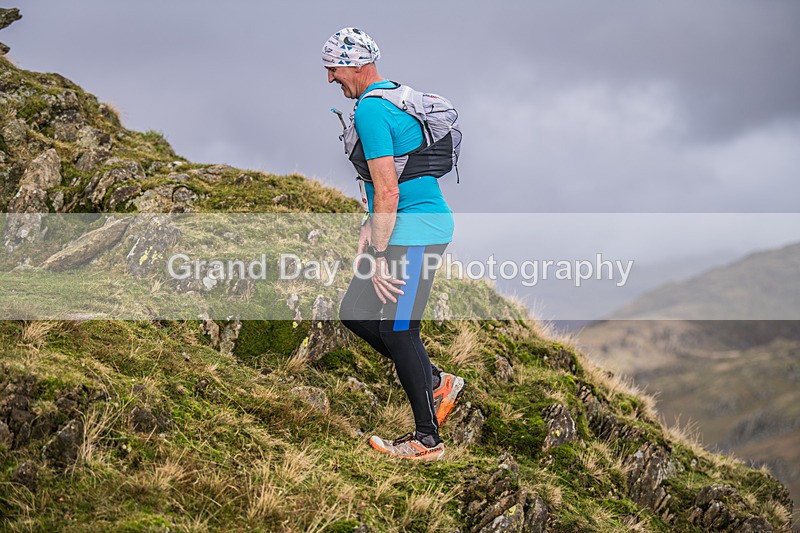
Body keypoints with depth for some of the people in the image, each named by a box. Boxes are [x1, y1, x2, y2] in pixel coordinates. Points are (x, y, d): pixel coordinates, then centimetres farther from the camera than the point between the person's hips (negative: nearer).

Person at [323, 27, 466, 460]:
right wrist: (372, 224, 16)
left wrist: (378, 256, -17)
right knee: (354, 313, 13)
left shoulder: (371, 110, -17)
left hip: (415, 233, -10)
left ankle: (427, 439, 4)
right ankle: (436, 383, 19)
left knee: (397, 330, -5)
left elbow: (388, 191, -21)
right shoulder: (394, 96, 15)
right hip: (407, 227, 10)